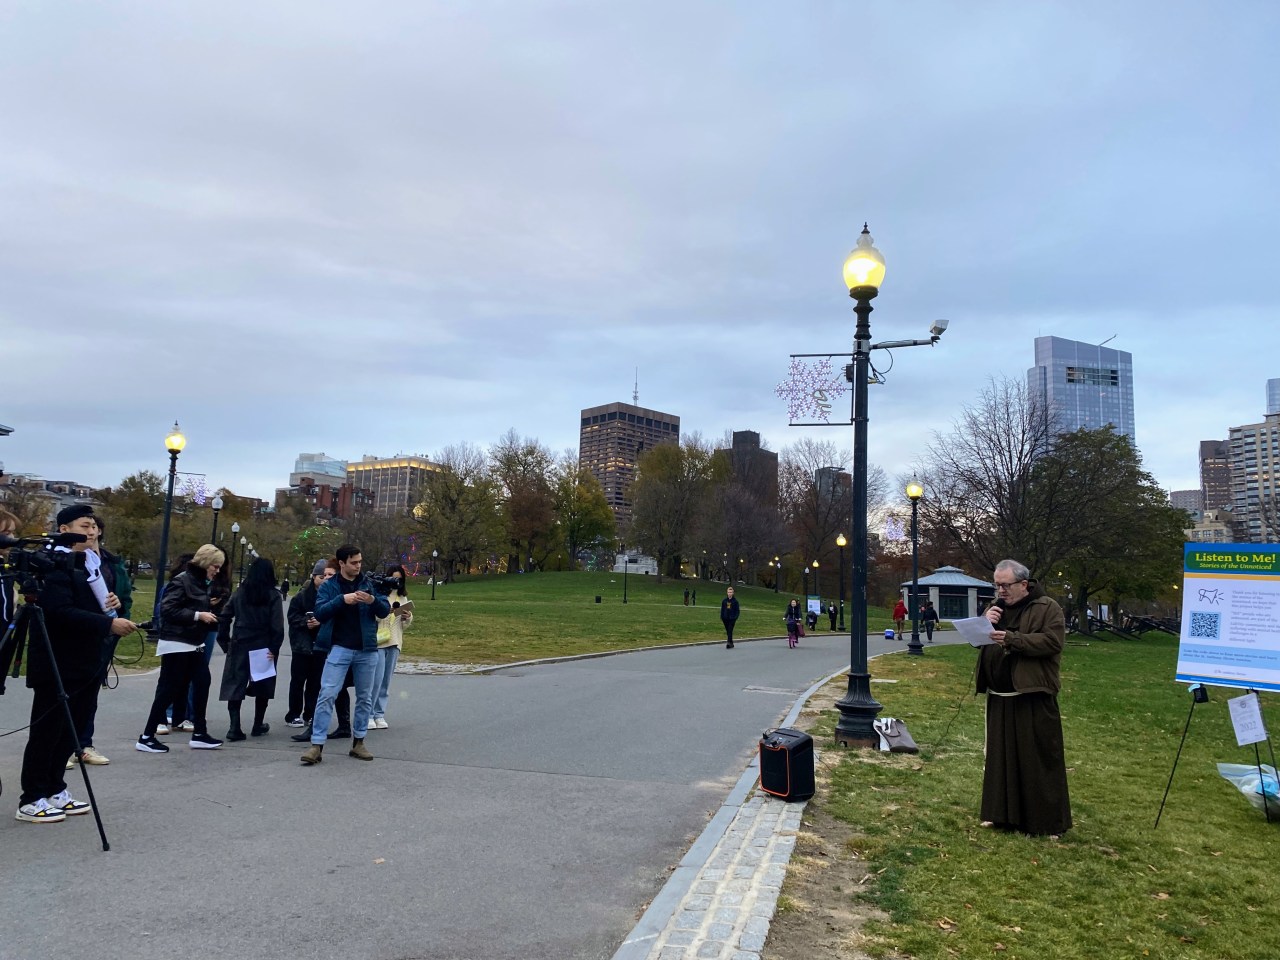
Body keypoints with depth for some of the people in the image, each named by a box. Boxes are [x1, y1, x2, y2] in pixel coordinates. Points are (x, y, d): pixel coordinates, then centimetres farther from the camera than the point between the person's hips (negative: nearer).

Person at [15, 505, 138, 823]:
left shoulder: (93, 563, 16)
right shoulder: (54, 563, -12)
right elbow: (61, 611, -22)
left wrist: (112, 604, 0)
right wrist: (108, 623, -26)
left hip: (87, 661, 8)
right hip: (57, 663, -8)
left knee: (71, 730, 13)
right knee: (47, 731, 0)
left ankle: (54, 790, 23)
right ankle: (31, 801, 9)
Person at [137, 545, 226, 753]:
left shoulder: (201, 583, 12)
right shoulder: (181, 581, -14)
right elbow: (167, 609, -21)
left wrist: (210, 616, 5)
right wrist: (198, 615, -21)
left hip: (194, 645, 9)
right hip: (176, 644, -9)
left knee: (202, 683, 5)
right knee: (168, 689, -3)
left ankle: (199, 734, 12)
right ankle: (146, 737, 8)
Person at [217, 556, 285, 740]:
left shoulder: (239, 593, 4)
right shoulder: (273, 595, -6)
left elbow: (224, 618, 3)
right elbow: (277, 625, -14)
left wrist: (225, 642, 9)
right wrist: (274, 648, -9)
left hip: (239, 647, 2)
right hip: (263, 648, -2)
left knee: (235, 686, 5)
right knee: (262, 686, 12)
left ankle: (234, 727, -4)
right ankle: (258, 725, 20)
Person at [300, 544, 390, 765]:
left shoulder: (369, 584, 7)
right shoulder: (329, 586, 2)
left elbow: (385, 610, 4)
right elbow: (320, 612, -10)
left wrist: (373, 600, -17)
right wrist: (342, 599, -23)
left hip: (366, 650, 3)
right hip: (339, 649, -3)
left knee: (365, 697, 9)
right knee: (327, 695, -8)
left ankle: (358, 742, 22)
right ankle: (317, 745, -3)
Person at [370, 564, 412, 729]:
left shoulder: (403, 597, 15)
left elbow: (406, 623, 18)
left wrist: (408, 617, -3)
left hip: (394, 642, 5)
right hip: (377, 641, -5)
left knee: (386, 681, 8)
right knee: (376, 679, -8)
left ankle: (379, 715, 15)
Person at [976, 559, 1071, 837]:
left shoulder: (1047, 608, -5)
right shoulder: (995, 607, 14)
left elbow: (1053, 640, -18)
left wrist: (1012, 639, -23)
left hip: (1033, 698, -6)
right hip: (999, 698, 6)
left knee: (1039, 759, -1)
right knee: (1001, 756, 11)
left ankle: (1048, 821, 10)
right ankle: (1002, 813, 22)